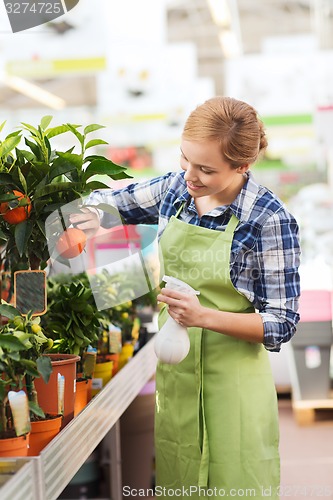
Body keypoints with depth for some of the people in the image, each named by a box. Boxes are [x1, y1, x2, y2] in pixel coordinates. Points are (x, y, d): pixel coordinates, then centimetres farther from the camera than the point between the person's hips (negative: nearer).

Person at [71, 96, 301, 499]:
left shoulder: (270, 221, -17)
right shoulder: (175, 188, -1)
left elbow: (282, 324, -14)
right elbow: (112, 202, 16)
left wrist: (204, 317, -28)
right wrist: (92, 216, -8)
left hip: (229, 385, -5)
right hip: (172, 372, 5)